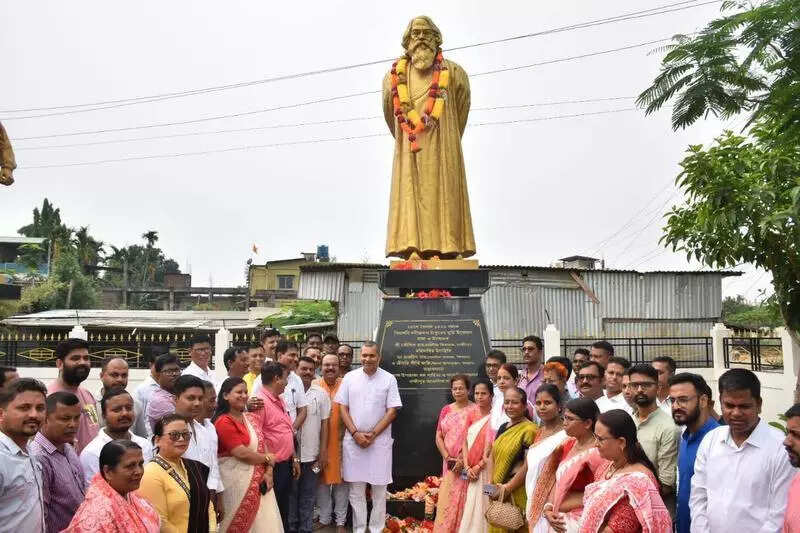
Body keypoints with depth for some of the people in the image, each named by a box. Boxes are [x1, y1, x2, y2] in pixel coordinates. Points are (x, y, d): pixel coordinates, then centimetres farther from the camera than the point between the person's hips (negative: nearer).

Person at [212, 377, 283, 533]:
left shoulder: (248, 417, 10)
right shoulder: (224, 422, -16)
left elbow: (261, 445, 8)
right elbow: (242, 453, -20)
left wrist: (268, 472, -5)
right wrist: (268, 459, -6)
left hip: (258, 479, 8)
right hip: (238, 481, -8)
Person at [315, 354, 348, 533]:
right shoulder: (314, 386, 0)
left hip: (340, 439, -1)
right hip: (319, 440, 1)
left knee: (341, 478, 7)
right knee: (322, 478, 10)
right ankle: (324, 517, 27)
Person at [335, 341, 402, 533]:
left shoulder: (389, 379, -2)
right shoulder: (349, 377, 3)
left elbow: (392, 411, -4)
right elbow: (342, 408, 3)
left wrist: (372, 435, -10)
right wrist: (356, 434, -8)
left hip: (379, 441, -1)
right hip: (353, 440, 1)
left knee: (379, 489, 5)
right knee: (356, 489, 8)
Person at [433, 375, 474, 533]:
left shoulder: (474, 410, -5)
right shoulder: (446, 410, 9)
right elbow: (439, 437, 8)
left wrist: (463, 460, -15)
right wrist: (448, 458, -4)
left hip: (466, 464, -3)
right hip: (450, 464, 3)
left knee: (463, 501, 0)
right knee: (447, 500, 3)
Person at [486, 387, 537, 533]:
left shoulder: (529, 429, -14)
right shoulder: (503, 427, 9)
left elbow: (528, 465, -18)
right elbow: (492, 456, 12)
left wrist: (507, 488, -14)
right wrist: (491, 484, 0)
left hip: (518, 491, -7)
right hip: (497, 491, 7)